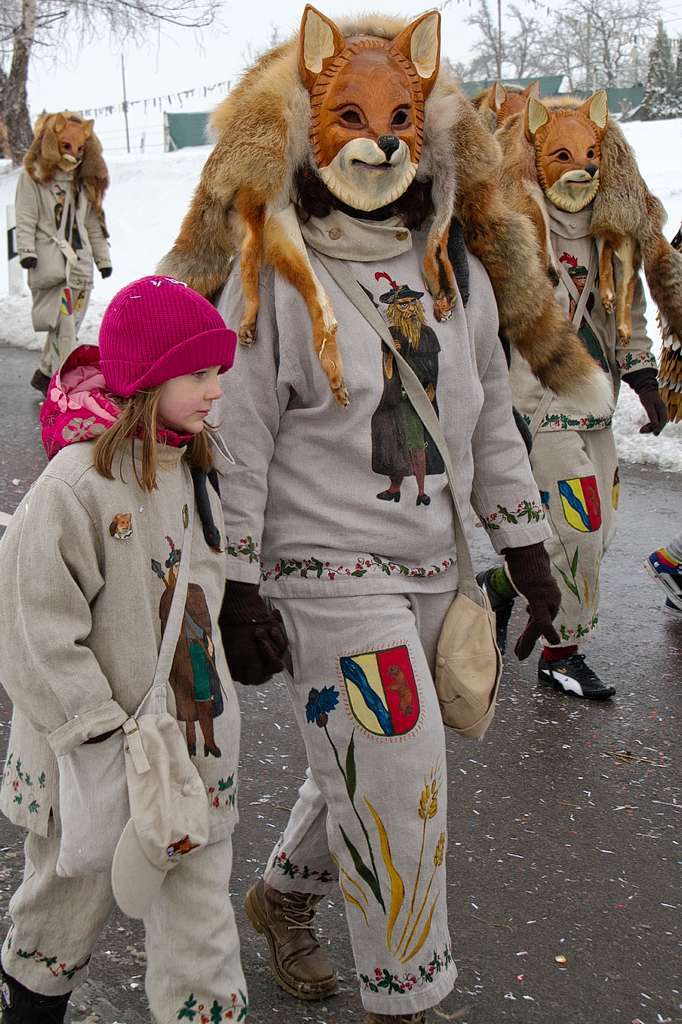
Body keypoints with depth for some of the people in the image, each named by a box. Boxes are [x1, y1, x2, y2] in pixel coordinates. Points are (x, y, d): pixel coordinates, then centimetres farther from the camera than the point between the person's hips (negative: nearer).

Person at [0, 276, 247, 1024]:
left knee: (200, 921, 13)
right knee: (67, 911, 18)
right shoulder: (77, 483, -22)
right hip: (90, 764, -6)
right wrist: (102, 741, -21)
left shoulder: (191, 471, 4)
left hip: (192, 750, 6)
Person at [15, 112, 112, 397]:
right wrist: (26, 251, -14)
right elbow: (25, 219, -4)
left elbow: (93, 223, 23)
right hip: (50, 261, -6)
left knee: (67, 323, 4)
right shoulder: (33, 175, 1)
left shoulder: (84, 181, 19)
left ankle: (46, 374, 17)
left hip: (80, 260, 6)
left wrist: (103, 257, 20)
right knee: (64, 323, -13)